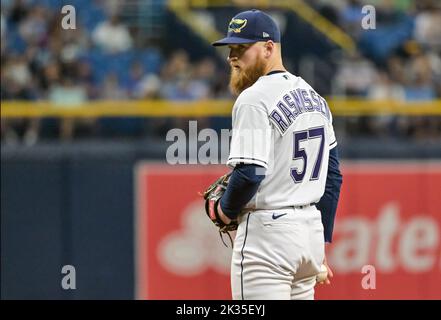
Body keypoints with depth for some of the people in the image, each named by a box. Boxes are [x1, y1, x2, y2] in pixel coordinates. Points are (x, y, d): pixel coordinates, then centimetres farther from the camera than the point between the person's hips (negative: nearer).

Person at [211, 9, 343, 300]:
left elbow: (249, 174, -21)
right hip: (311, 229, 9)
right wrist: (321, 241, 20)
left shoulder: (254, 99, -13)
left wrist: (226, 209, -2)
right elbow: (332, 176, 17)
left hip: (267, 233, -9)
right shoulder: (314, 97, 14)